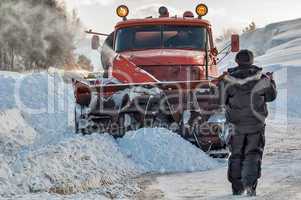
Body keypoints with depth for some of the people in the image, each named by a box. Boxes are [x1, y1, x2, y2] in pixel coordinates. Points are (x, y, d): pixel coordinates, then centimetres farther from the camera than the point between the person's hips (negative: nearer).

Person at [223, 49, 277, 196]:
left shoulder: (229, 80, -7)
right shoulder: (261, 79, -9)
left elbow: (225, 100, 6)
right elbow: (271, 96, 6)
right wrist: (271, 81, 25)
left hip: (237, 124, 1)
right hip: (256, 124, -1)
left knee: (236, 155, 13)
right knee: (253, 154, 5)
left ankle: (237, 188, 18)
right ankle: (250, 184, -15)